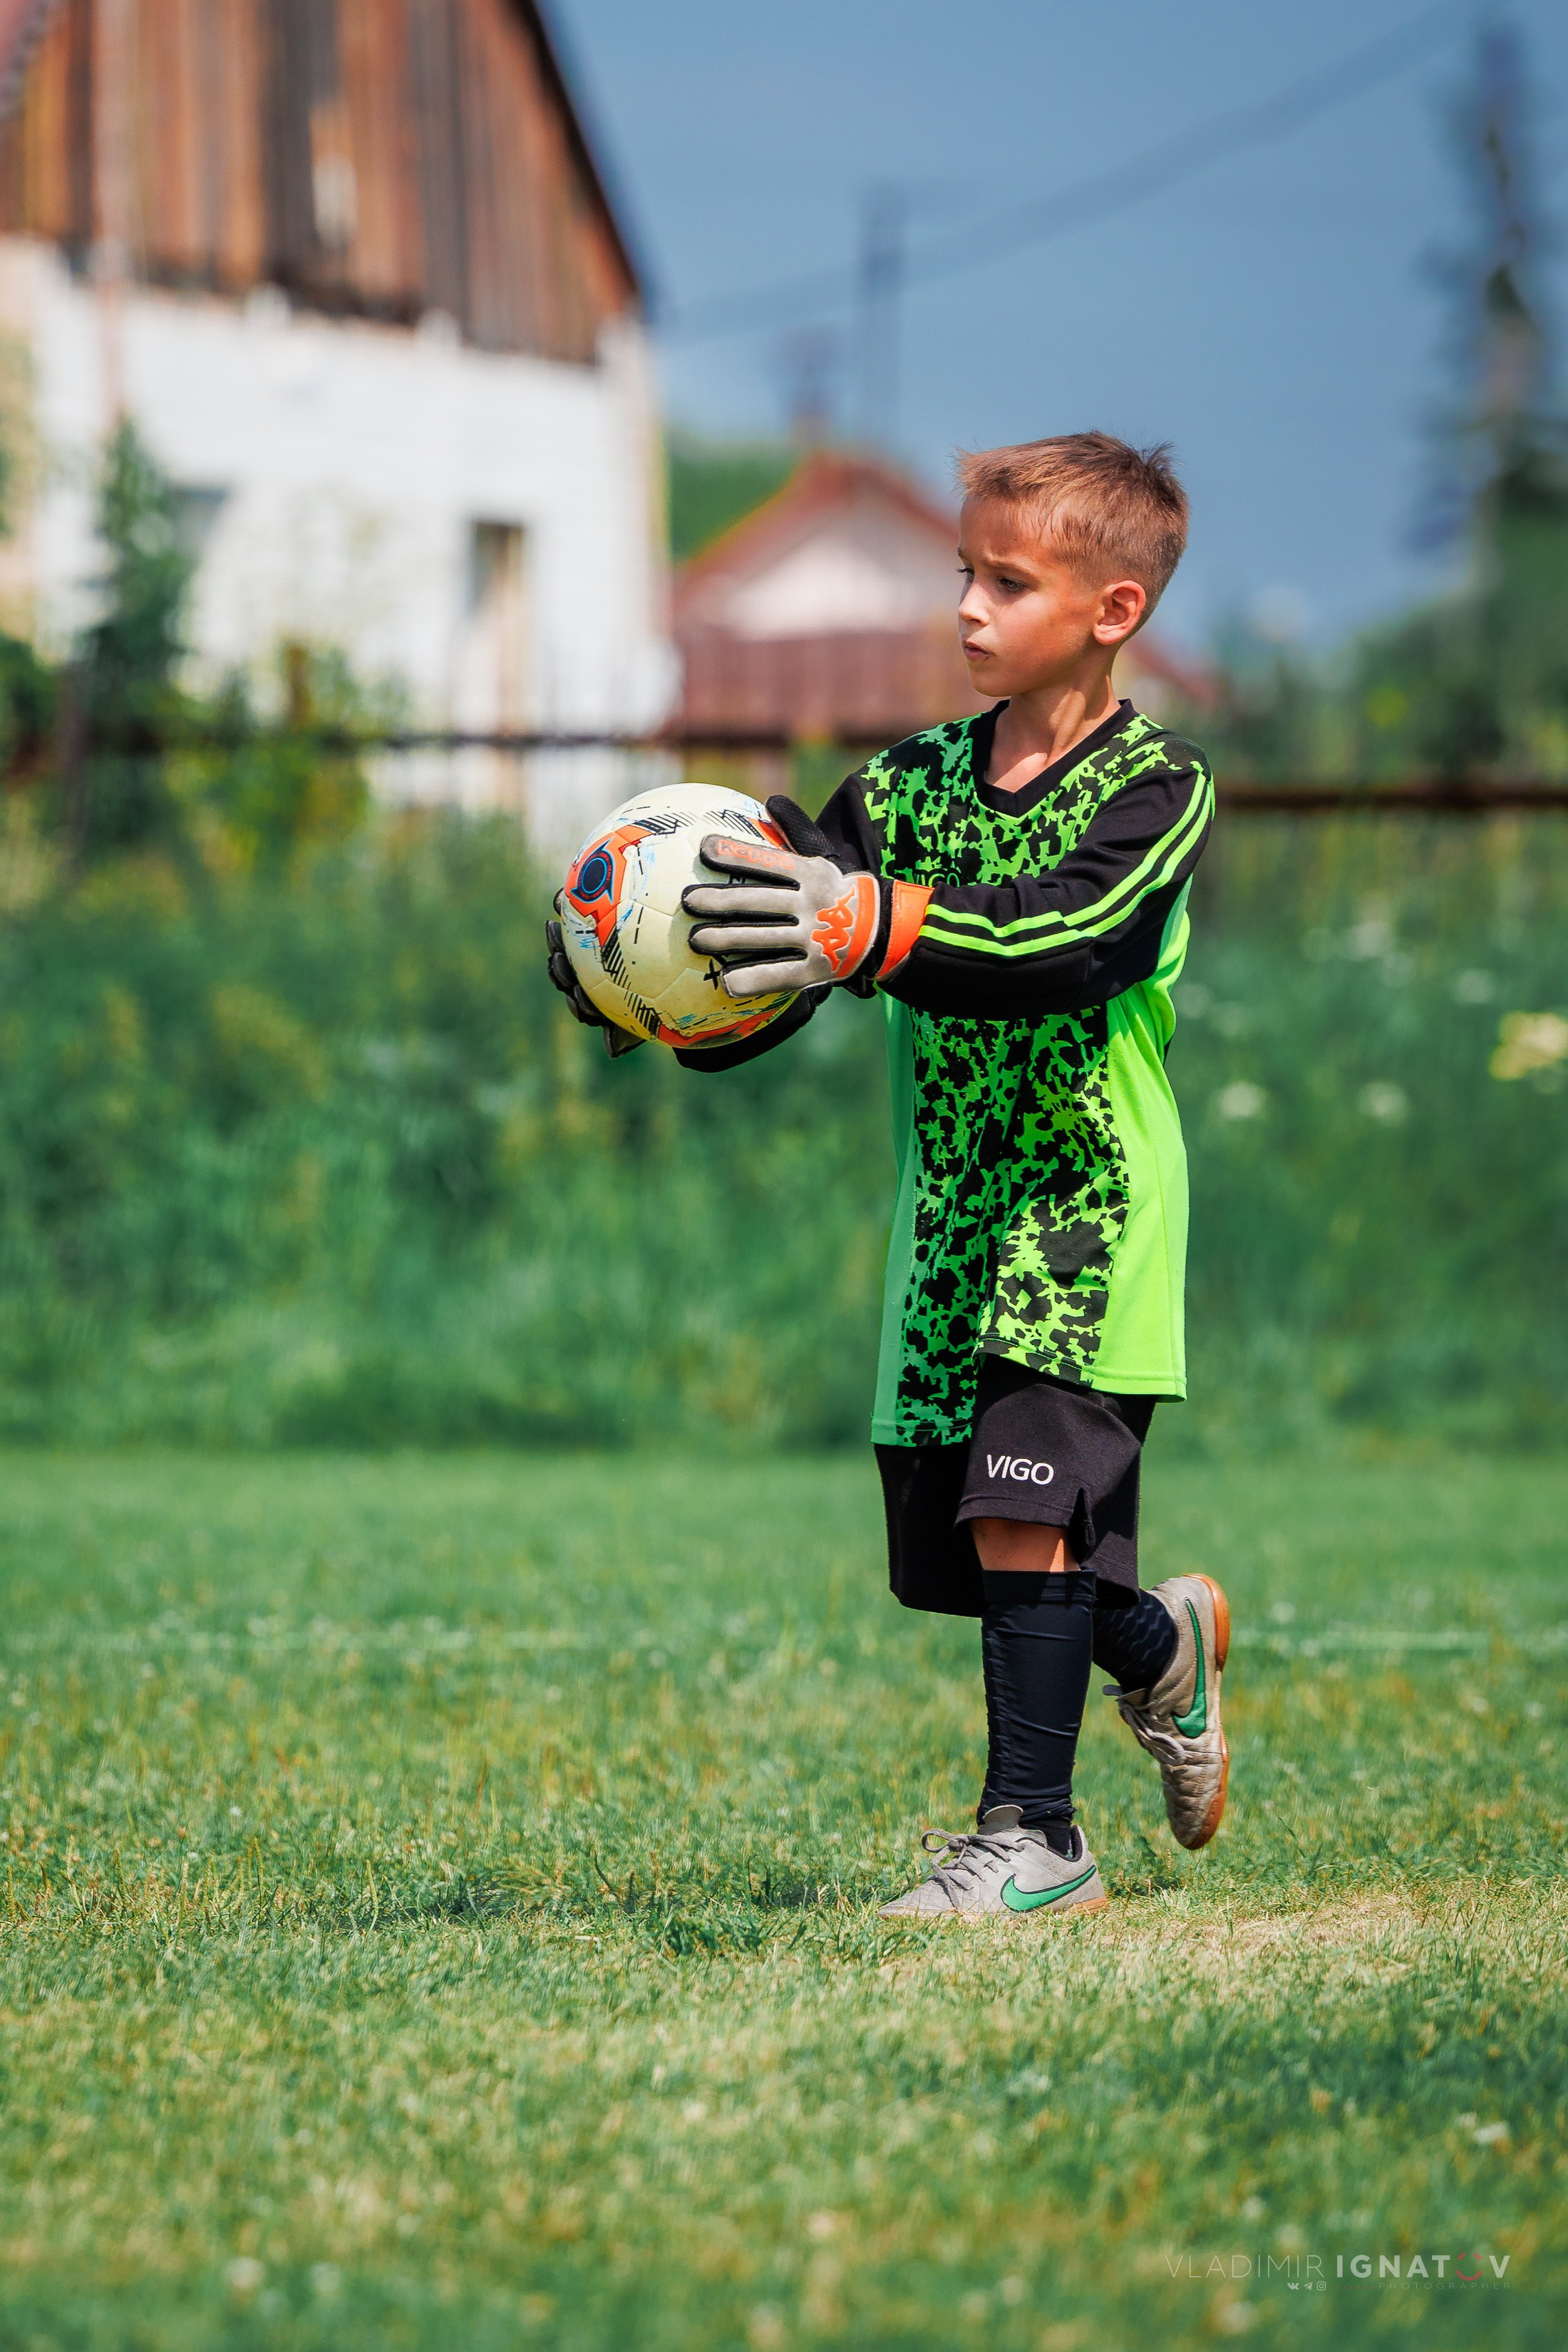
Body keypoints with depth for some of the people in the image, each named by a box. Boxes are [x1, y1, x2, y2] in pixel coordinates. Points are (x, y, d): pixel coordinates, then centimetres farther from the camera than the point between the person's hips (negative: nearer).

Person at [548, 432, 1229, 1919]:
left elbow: (1066, 939, -29)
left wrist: (871, 928, -45)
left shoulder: (1157, 792, -9)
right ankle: (1160, 1647, 39)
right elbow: (761, 989, 2)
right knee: (963, 1544, 8)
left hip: (1088, 1212, -6)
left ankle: (1031, 1835, -8)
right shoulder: (908, 786, 7)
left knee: (1019, 1513, -17)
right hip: (948, 1221, 6)